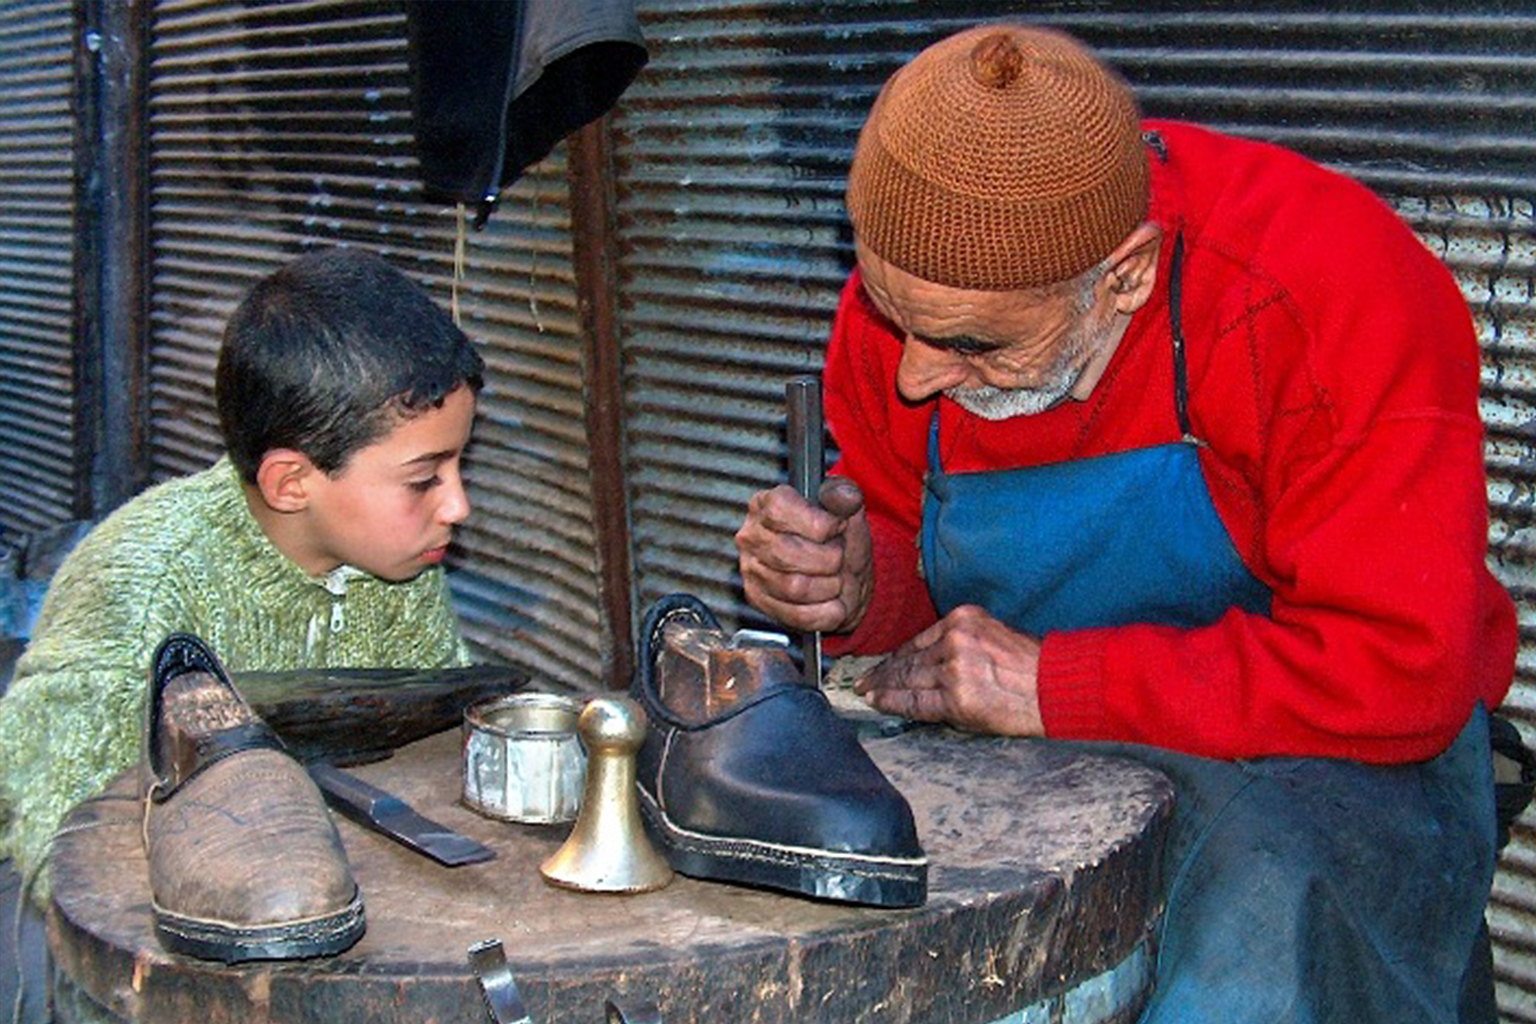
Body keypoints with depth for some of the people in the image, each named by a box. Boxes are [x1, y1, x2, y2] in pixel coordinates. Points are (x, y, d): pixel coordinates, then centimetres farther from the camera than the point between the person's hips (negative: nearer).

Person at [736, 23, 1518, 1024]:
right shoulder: (903, 301, -7)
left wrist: (1053, 684, -23)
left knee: (1269, 903, -38)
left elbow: (1400, 671, -27)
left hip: (1329, 756, -4)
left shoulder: (1332, 293, -24)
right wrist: (858, 586, -16)